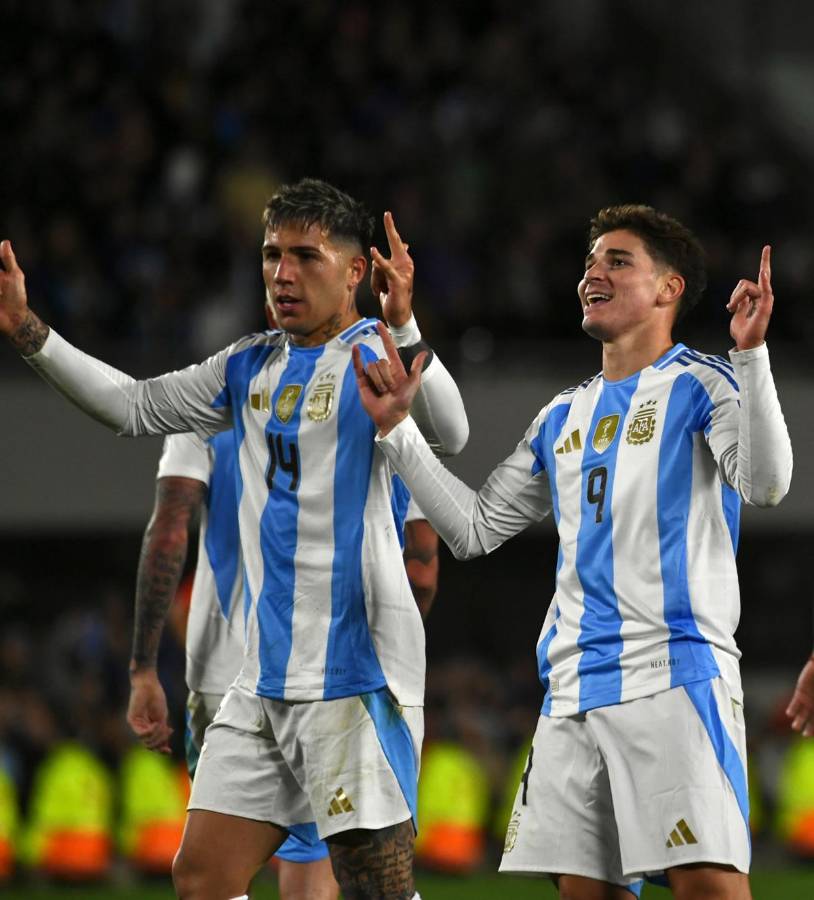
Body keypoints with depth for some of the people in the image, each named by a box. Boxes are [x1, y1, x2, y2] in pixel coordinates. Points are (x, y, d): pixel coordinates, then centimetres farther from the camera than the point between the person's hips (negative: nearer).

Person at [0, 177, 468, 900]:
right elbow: (135, 407, 24)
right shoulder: (251, 367, 15)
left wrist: (403, 327, -40)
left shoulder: (374, 356, -6)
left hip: (355, 675, -7)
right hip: (265, 678, 7)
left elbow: (448, 434, -25)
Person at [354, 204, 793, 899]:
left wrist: (750, 354, -25)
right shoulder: (564, 417, 22)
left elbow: (764, 483, -16)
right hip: (574, 686, 7)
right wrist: (396, 428, 20)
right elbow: (474, 528, 24)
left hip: (675, 677, -7)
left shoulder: (699, 386, 2)